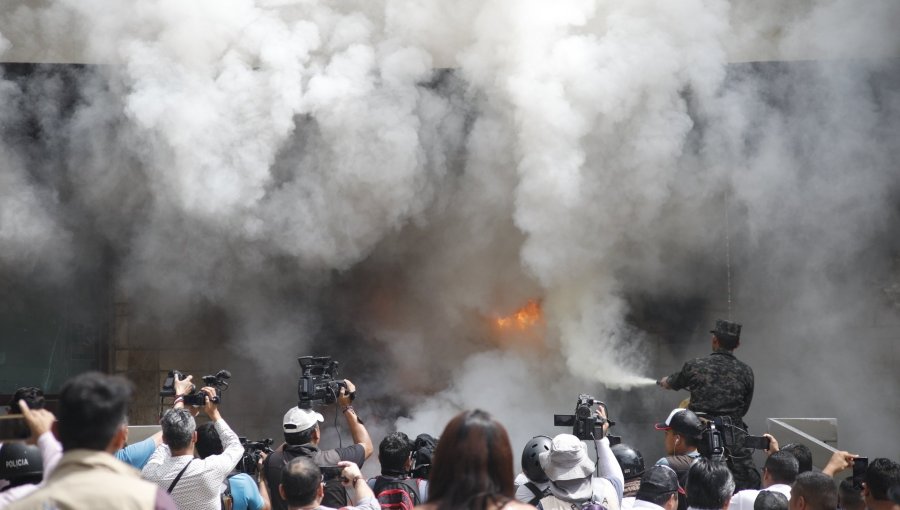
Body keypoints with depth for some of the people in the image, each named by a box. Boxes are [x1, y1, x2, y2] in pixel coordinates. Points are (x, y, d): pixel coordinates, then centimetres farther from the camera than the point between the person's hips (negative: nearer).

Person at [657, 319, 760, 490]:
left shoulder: (695, 366, 2)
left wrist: (663, 381, 47)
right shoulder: (745, 371, 2)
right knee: (749, 486, 2)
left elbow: (672, 383, 23)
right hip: (734, 439, -1)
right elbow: (744, 408, 12)